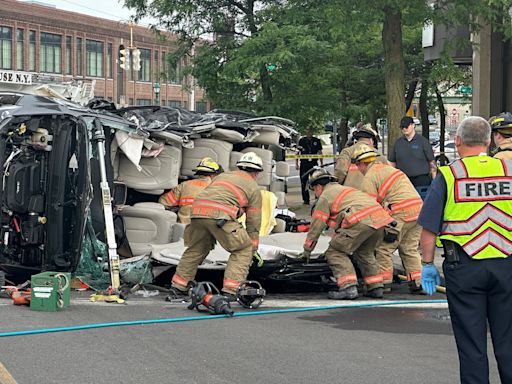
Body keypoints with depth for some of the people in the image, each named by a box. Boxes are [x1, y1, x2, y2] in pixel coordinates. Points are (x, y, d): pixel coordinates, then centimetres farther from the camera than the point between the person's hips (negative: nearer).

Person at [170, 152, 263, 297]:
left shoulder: (223, 176, 34)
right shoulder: (254, 188, 20)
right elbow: (253, 221, 19)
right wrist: (254, 248, 27)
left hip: (198, 210, 6)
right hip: (220, 214, -5)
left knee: (196, 248, 25)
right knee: (243, 249, 8)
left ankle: (179, 285, 27)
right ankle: (231, 288, -3)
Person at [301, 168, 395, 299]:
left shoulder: (325, 196, 11)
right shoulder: (345, 189, 36)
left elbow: (317, 225, 11)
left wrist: (307, 249, 21)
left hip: (361, 222, -8)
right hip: (380, 218, 8)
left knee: (335, 253, 2)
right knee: (364, 253, 28)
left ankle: (349, 287, -10)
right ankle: (375, 287, 22)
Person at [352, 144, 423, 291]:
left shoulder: (369, 177, -2)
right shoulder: (388, 168, 25)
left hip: (400, 215, -8)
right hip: (418, 211, 8)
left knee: (384, 248, 4)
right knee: (410, 249, 16)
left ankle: (384, 283, 6)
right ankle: (417, 282, 12)